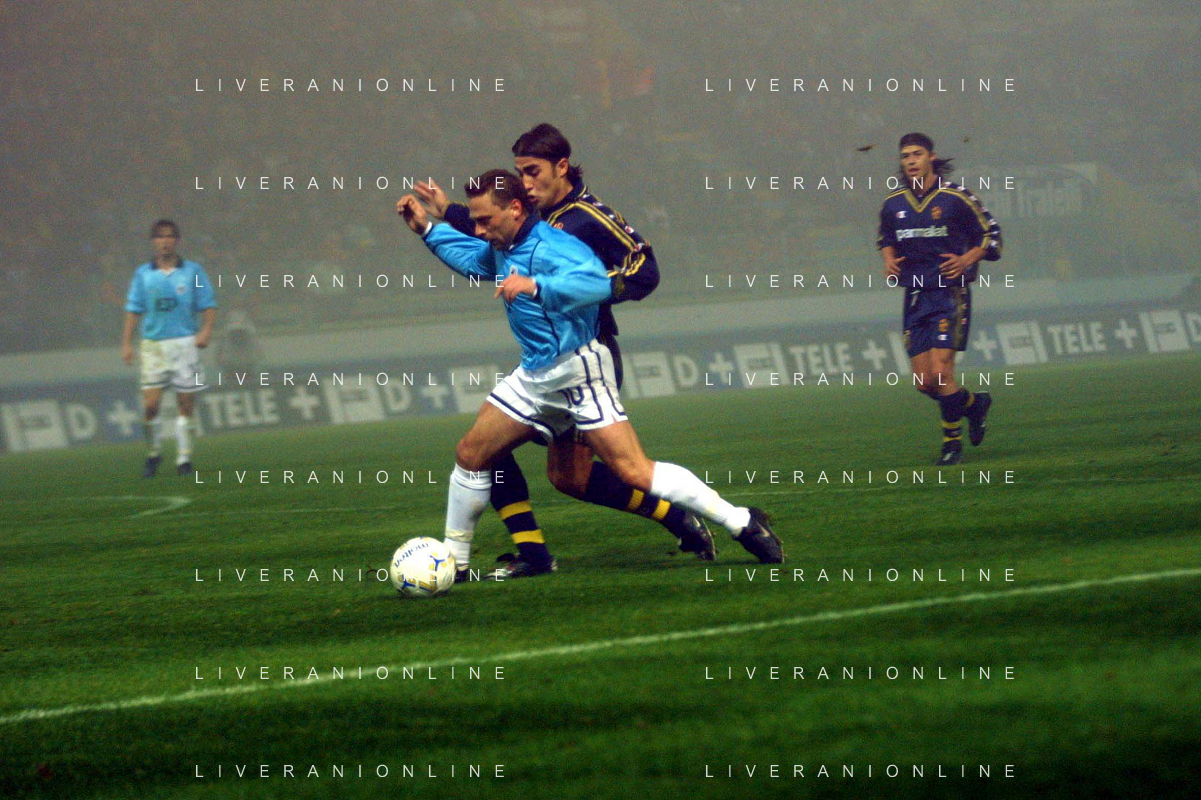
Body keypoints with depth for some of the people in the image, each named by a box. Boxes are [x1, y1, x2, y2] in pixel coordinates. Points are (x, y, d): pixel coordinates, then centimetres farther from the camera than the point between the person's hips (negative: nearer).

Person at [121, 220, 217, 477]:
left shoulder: (192, 271, 4)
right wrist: (127, 342, 1)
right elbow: (133, 309, 9)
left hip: (185, 342, -1)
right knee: (151, 404, -8)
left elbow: (208, 304, 4)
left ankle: (184, 458, 9)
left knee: (186, 404, 0)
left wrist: (206, 330, -12)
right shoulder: (143, 274, 7)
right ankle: (154, 453, 12)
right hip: (153, 344, 1)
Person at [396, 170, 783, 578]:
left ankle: (743, 524, -10)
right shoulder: (502, 249, 8)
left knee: (634, 471, -15)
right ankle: (452, 561, 22)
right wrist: (428, 229, 25)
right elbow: (473, 257, 33)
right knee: (470, 455, 9)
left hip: (578, 370, -9)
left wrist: (535, 285, -49)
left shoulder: (552, 247, -22)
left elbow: (598, 282, -41)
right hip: (534, 376, 9)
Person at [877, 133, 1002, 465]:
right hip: (915, 297, 5)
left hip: (950, 293, -5)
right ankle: (974, 404, 30)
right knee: (923, 382, 2)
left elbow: (990, 235, 2)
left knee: (939, 371, -15)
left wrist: (966, 260, -13)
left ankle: (952, 441, 3)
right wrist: (889, 260, 3)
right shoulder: (894, 203, 7)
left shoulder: (955, 198, -6)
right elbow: (886, 239, 24)